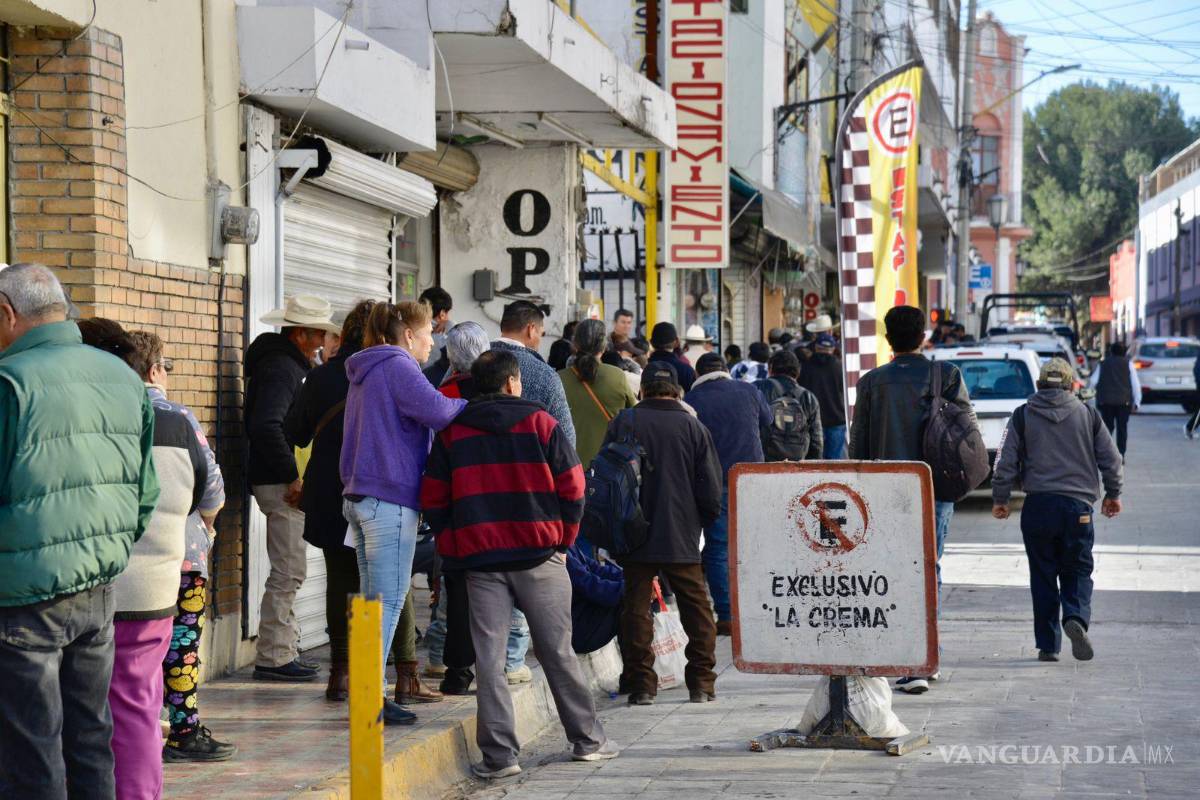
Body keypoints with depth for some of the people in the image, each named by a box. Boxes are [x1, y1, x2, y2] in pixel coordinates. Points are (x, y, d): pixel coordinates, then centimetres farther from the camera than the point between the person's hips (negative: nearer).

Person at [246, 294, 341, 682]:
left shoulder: (284, 363, 17)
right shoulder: (280, 368, -15)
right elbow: (266, 426, -27)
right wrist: (292, 476, -24)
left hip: (283, 481, 11)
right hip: (280, 484, -11)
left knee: (289, 570, 16)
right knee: (289, 570, -8)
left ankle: (284, 650, 22)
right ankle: (272, 657, -5)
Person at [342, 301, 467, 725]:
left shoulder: (365, 373, 21)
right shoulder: (398, 367, -10)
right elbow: (437, 411, -24)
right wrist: (468, 405, -6)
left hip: (360, 497, 10)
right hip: (391, 499, -10)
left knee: (374, 598, 13)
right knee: (389, 599, -7)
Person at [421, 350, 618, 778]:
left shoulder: (452, 432, 6)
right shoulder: (540, 423, 0)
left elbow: (433, 498, 4)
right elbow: (572, 486, -1)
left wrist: (452, 546, 12)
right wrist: (563, 539, 10)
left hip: (479, 560, 1)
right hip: (539, 556, -1)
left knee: (489, 658, 1)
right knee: (557, 652, 9)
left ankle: (499, 754, -3)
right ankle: (587, 739, 17)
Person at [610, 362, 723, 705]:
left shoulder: (623, 423, 0)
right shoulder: (693, 426, 0)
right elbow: (710, 487, 2)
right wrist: (706, 521, 19)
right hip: (682, 537, 0)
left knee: (636, 607, 4)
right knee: (696, 607, 10)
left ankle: (640, 683, 1)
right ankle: (702, 683, 8)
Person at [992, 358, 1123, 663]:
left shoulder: (1022, 416, 3)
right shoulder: (1088, 415, 6)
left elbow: (1006, 462, 0)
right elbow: (1110, 458, 9)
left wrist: (999, 499, 10)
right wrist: (1113, 494, 22)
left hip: (1038, 506, 0)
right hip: (1078, 506, 0)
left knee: (1043, 576, 7)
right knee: (1077, 571, 9)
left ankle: (1047, 645, 7)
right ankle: (1076, 618, -20)